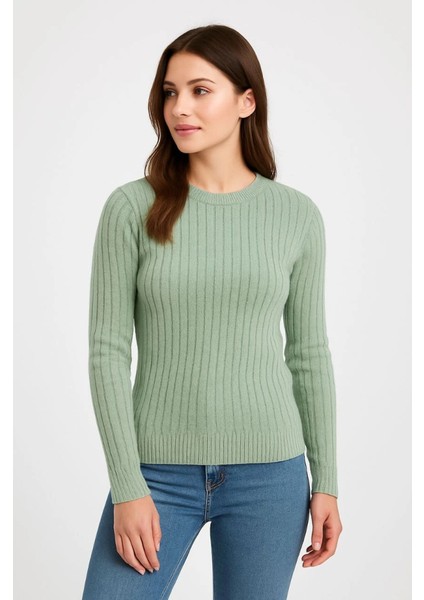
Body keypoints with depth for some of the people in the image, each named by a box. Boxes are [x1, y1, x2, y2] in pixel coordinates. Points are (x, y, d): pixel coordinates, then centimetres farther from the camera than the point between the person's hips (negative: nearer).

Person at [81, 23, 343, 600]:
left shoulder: (298, 215, 0)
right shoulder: (132, 207, -4)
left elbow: (308, 353, 6)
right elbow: (108, 352, -5)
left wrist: (326, 482, 5)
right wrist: (127, 486, -10)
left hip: (269, 474, 1)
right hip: (159, 472, -1)